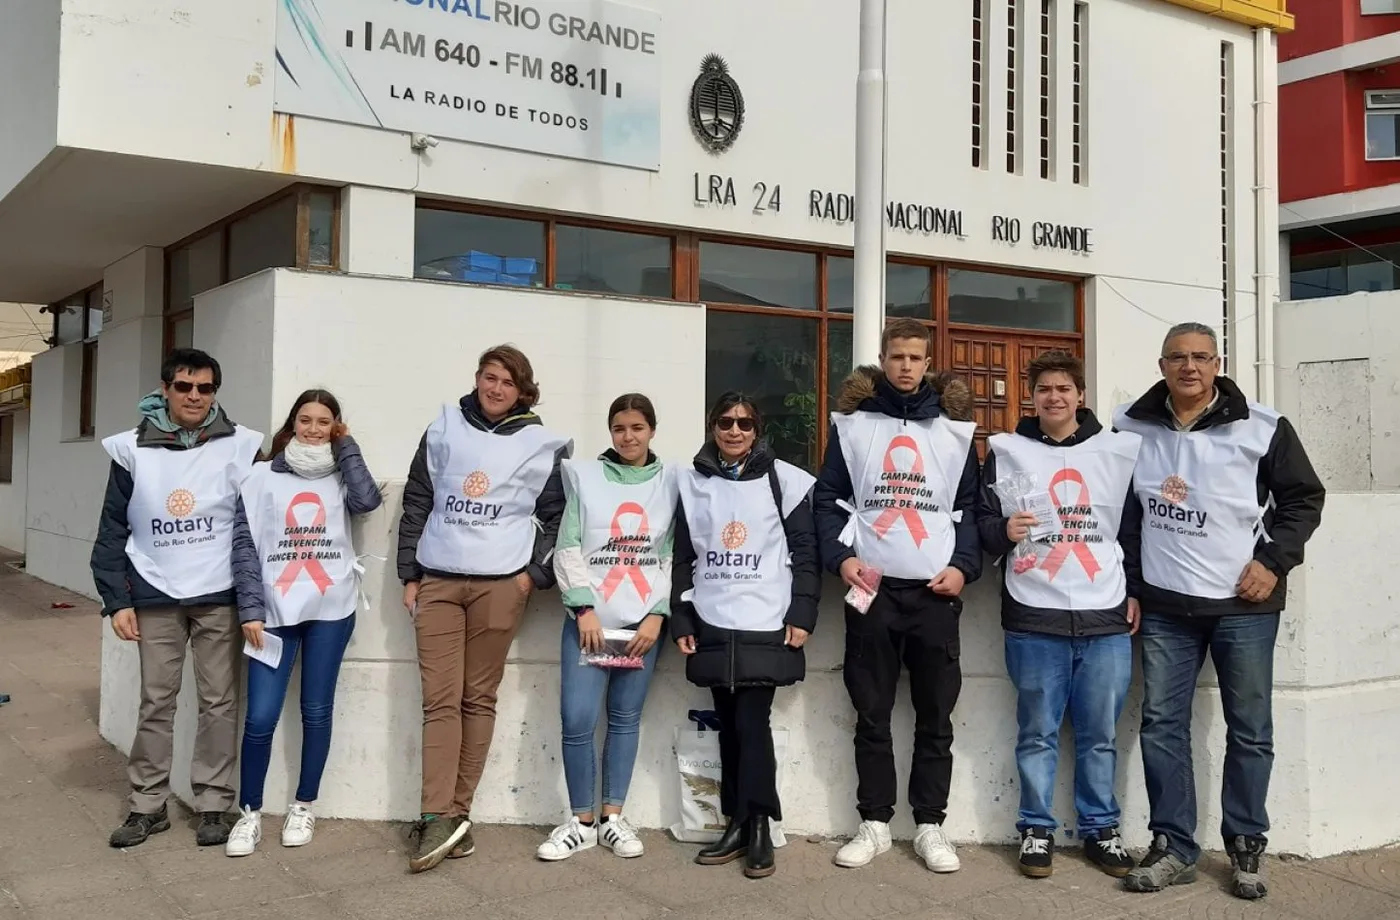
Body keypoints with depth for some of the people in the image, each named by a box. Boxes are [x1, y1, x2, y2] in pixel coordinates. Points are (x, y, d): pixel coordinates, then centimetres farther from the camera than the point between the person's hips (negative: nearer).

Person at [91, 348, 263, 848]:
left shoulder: (240, 446, -3)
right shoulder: (133, 449, 1)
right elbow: (112, 530, 4)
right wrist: (117, 599, -1)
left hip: (219, 596, -1)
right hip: (156, 596, 1)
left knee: (219, 702, 4)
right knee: (155, 702, 7)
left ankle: (213, 804, 15)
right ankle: (148, 805, 19)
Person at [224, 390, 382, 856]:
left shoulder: (340, 477, 10)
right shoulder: (262, 477, 6)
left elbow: (368, 499, -13)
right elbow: (245, 545, 2)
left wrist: (346, 446, -2)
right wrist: (251, 610, -6)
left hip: (331, 609, 1)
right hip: (275, 611, -1)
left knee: (317, 711, 7)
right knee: (260, 717, -4)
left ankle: (304, 806, 21)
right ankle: (250, 813, 12)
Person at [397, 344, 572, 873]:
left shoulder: (541, 445, 5)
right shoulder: (443, 430, 9)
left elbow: (555, 516, 8)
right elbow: (416, 502, 11)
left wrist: (535, 573, -2)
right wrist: (409, 575, 7)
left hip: (501, 583, -1)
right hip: (437, 581, 1)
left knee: (478, 699, 3)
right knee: (440, 700, -5)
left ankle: (457, 812, 9)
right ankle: (441, 817, -7)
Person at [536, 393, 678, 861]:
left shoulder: (671, 483, 7)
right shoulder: (585, 476, 6)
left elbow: (674, 557, 3)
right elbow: (567, 548, 1)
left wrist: (657, 614, -7)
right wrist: (584, 608, -9)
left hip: (643, 621, 1)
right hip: (589, 618, 0)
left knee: (626, 718, 6)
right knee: (577, 720, -7)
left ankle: (612, 817, 19)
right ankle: (581, 821, 9)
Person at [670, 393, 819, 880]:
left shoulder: (783, 479, 1)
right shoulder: (693, 483, 9)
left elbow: (805, 551, 0)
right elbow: (683, 557, 10)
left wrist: (802, 615, -7)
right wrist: (680, 621, 4)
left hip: (766, 626, -3)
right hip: (712, 626, 3)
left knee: (752, 724, -8)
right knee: (729, 725, 7)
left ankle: (758, 828, 2)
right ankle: (737, 825, 15)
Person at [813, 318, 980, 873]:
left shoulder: (954, 425, 9)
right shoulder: (854, 421, 7)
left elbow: (972, 505, 9)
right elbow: (828, 498, 5)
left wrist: (963, 566, -5)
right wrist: (840, 557, -9)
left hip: (936, 592, 1)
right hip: (871, 589, 0)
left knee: (936, 717, 4)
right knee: (872, 716, 5)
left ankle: (930, 826, 14)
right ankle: (874, 823, 15)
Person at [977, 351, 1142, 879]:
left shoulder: (1120, 451, 9)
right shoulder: (1005, 452, 5)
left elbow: (1135, 528, 12)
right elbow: (980, 522, 6)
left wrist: (1136, 592, 7)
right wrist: (1003, 531, -15)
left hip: (1106, 618, 1)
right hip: (1033, 618, -1)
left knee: (1100, 735, 7)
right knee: (1037, 733, 5)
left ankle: (1101, 830, 20)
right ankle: (1036, 830, 16)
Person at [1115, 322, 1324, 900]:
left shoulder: (1262, 428, -4)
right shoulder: (1129, 427, 2)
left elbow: (1304, 497, 4)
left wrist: (1274, 561, -8)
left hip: (1244, 604, -1)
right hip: (1164, 606, 2)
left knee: (1250, 730, 6)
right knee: (1162, 725, 2)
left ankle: (1246, 847, 20)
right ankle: (1174, 847, 13)